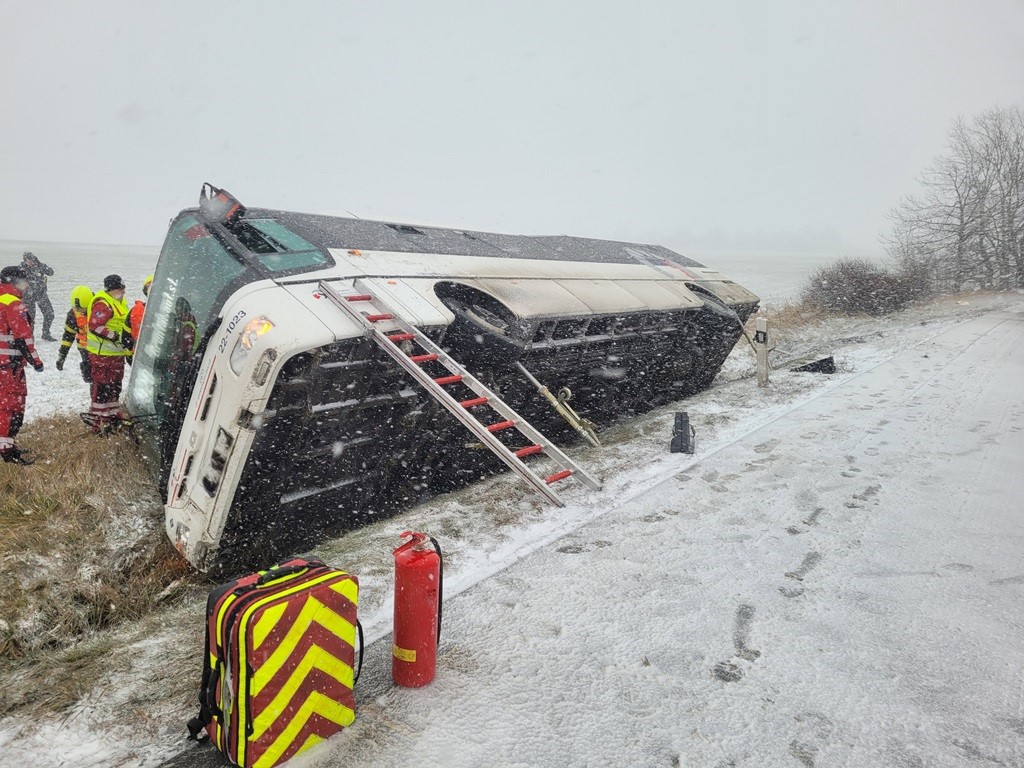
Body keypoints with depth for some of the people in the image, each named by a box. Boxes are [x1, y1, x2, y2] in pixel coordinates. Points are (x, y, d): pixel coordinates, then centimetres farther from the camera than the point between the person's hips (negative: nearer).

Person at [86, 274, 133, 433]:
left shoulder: (120, 303, 15)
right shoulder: (103, 304, -18)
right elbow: (95, 326, -26)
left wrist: (128, 339, 17)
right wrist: (118, 337, -28)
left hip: (117, 353, 10)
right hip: (103, 354, -10)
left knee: (115, 386, 19)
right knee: (103, 388, -5)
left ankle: (113, 415, 32)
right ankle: (97, 422, 2)